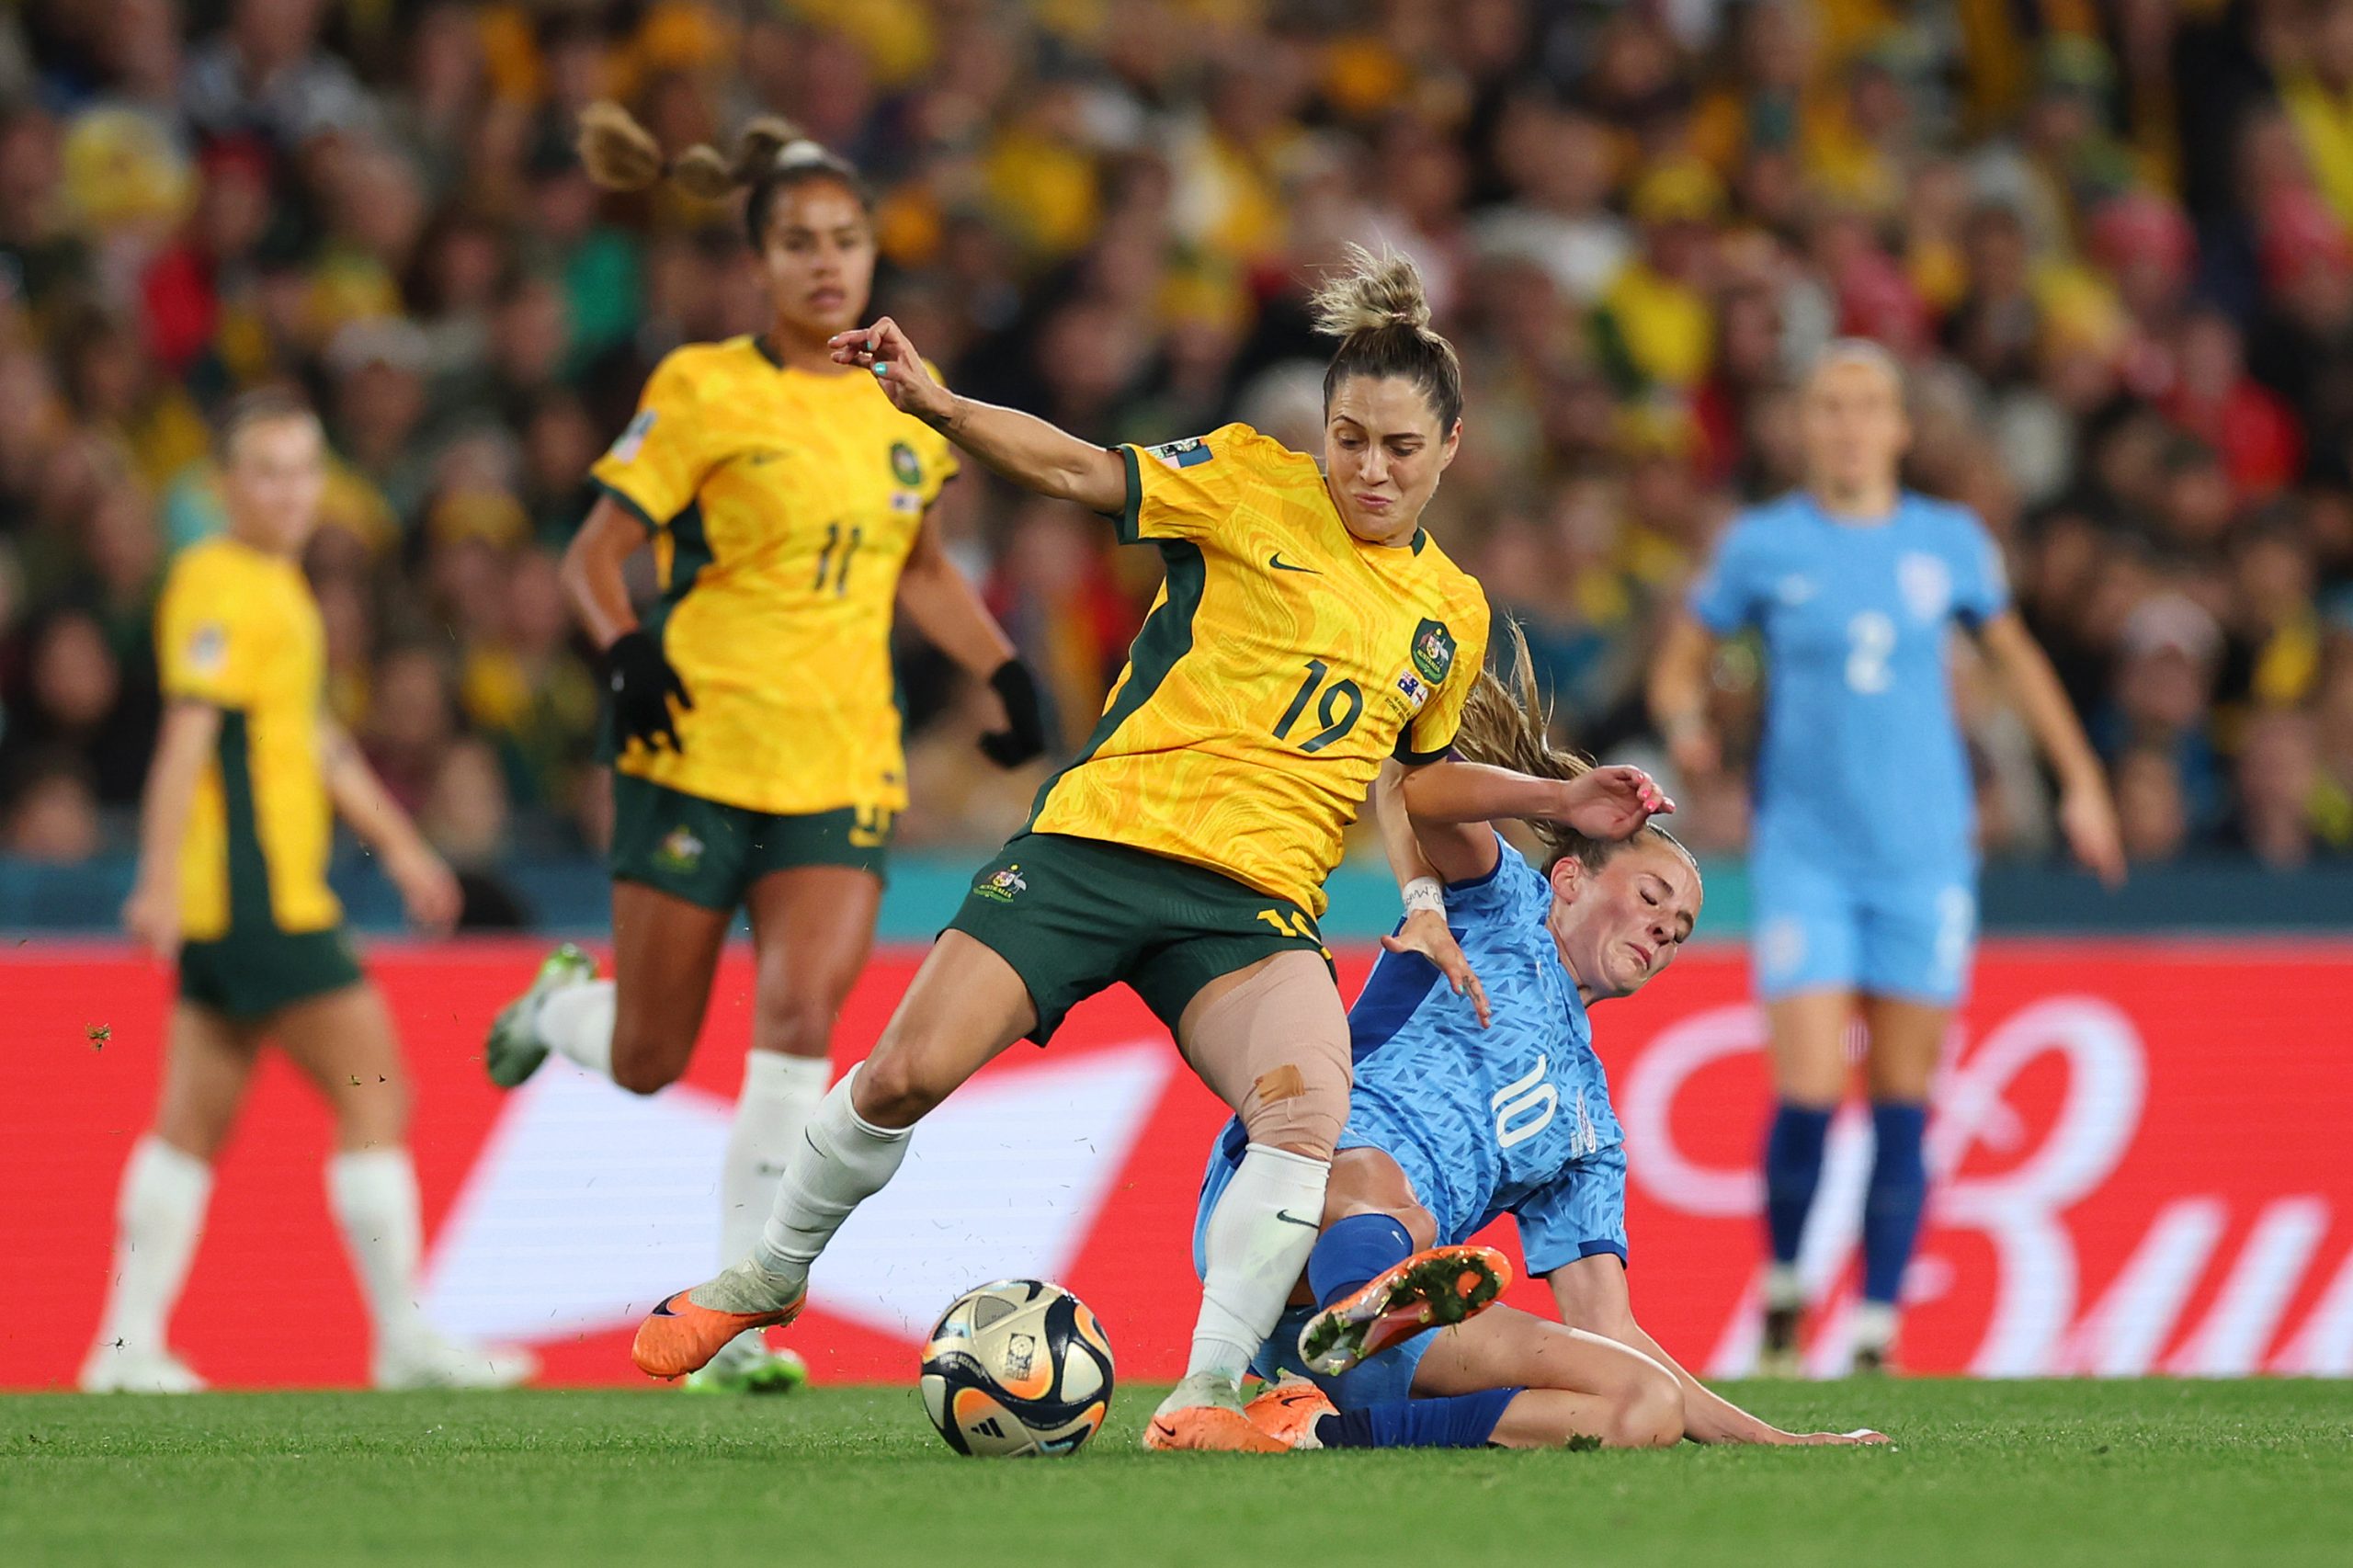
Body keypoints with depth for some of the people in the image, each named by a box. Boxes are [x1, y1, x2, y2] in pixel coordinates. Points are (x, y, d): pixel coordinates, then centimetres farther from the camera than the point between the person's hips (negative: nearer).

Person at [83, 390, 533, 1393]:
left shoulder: (280, 586, 20)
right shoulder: (220, 586, -11)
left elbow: (312, 738, 29)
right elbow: (187, 737, -19)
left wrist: (399, 843, 29)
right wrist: (161, 880, -25)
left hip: (265, 893, 10)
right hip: (257, 897, -10)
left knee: (196, 1119, 7)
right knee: (375, 1088, -8)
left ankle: (130, 1343, 6)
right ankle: (405, 1338, -7)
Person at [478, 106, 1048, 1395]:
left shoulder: (904, 407, 9)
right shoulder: (705, 392, -6)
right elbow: (593, 555, -4)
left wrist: (1002, 670, 12)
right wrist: (628, 652, -23)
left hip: (843, 770, 3)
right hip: (698, 756, -3)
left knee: (802, 1016, -17)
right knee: (649, 1061, 4)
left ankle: (731, 1325, -12)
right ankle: (561, 1003, 42)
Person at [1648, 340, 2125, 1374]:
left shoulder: (1951, 542, 5)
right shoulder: (1763, 544, 1)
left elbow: (2014, 655, 21)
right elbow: (1678, 664, 9)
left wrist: (2080, 781, 18)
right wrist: (1685, 722, -13)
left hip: (1923, 854, 2)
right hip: (1805, 853, -2)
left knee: (1901, 1103, 1)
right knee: (1807, 1093, -12)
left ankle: (1877, 1329, 8)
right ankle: (1784, 1284, 12)